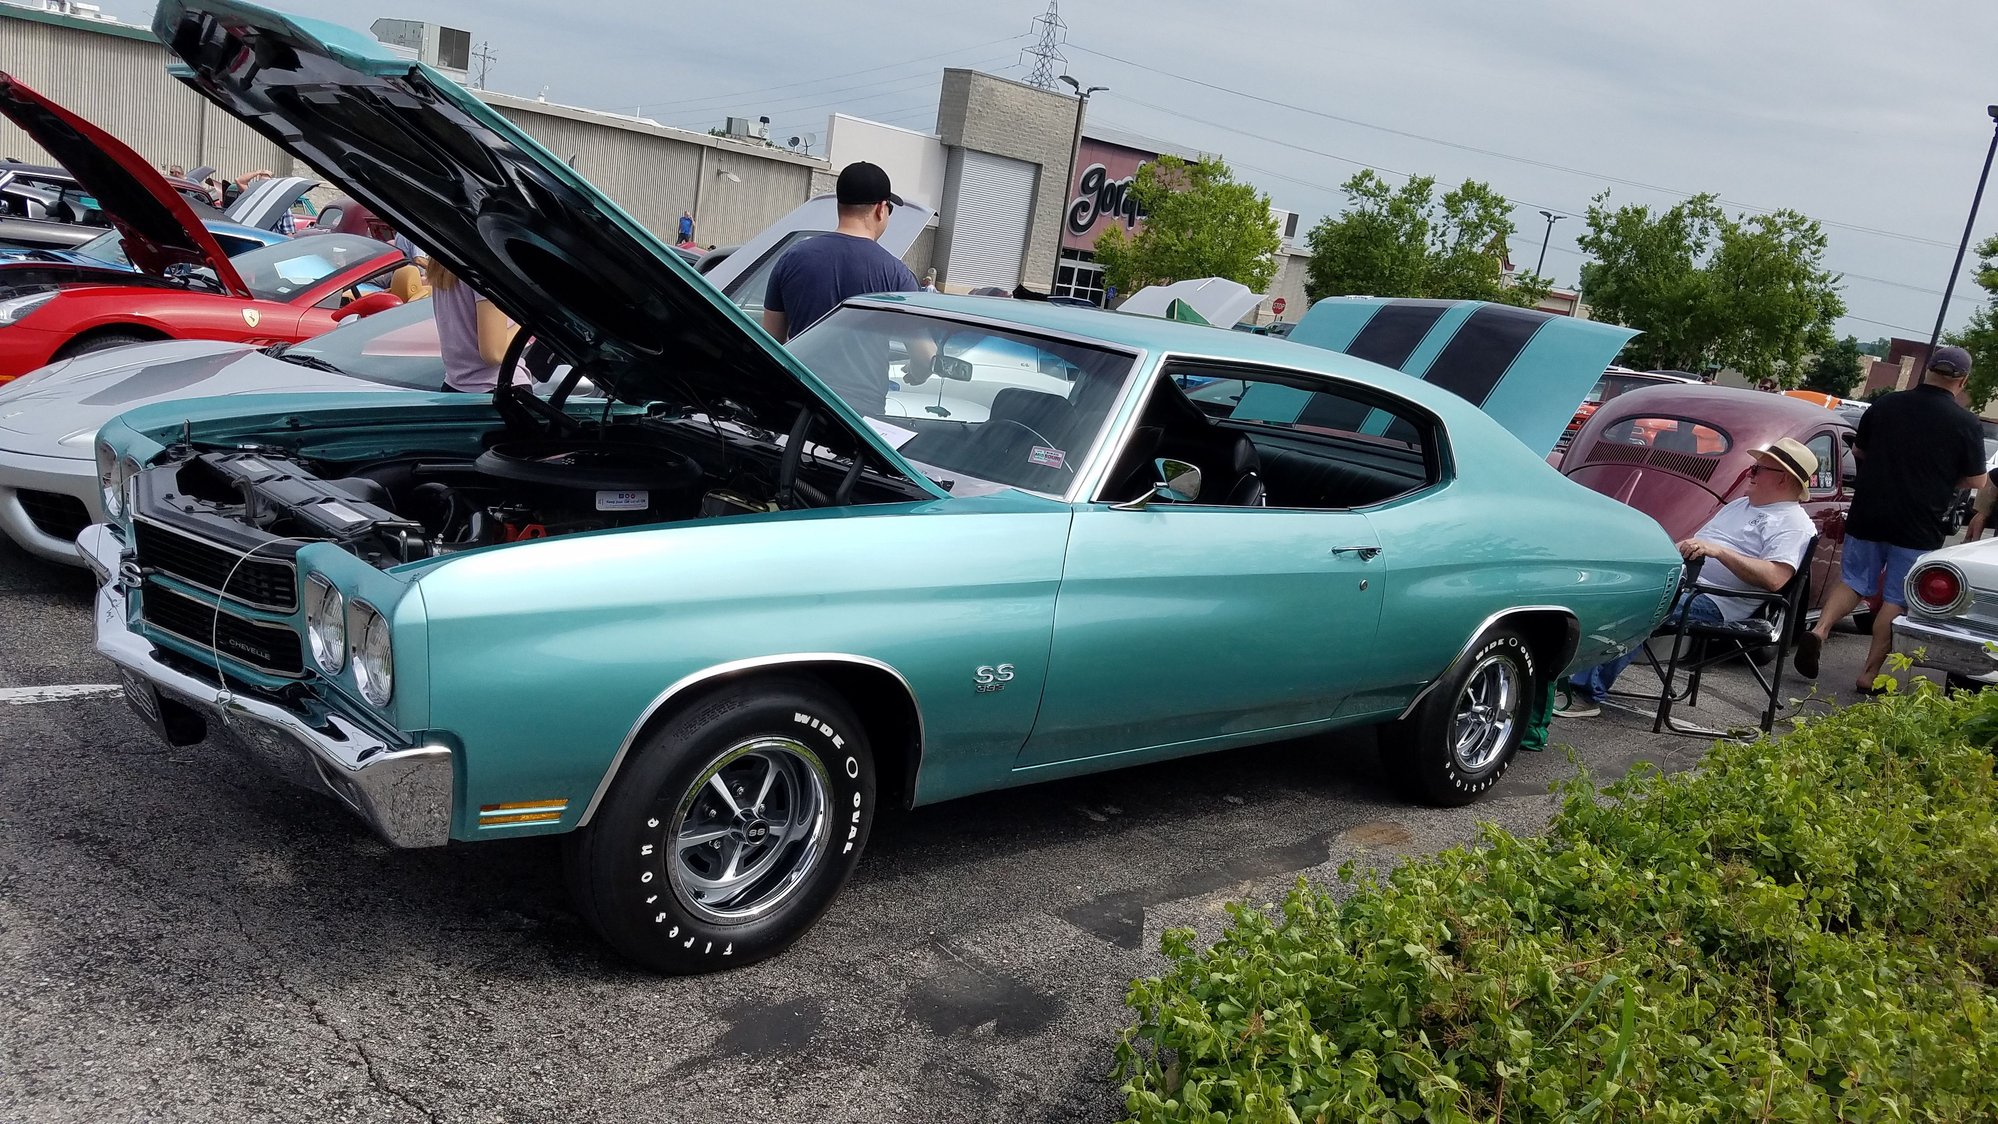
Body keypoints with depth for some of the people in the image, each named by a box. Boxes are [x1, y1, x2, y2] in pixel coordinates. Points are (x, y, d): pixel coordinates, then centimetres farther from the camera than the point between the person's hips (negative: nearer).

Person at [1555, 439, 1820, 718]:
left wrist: (1718, 551, -25)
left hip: (1711, 601, -9)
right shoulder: (1739, 505, 28)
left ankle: (1586, 693, -35)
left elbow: (1775, 579, -18)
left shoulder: (1793, 524, -2)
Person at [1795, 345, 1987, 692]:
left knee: (1853, 580, 16)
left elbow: (1858, 450, 15)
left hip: (1867, 517, 3)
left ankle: (1820, 630, -9)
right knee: (1896, 599, 5)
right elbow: (1976, 481, -1)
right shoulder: (1967, 424, -7)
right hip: (1918, 528, -2)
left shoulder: (1886, 405, 1)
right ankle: (1869, 675, 4)